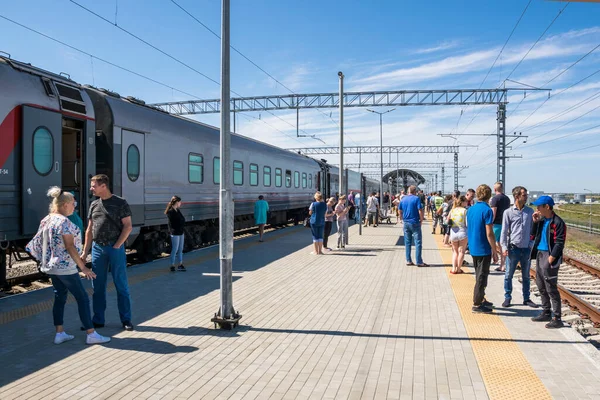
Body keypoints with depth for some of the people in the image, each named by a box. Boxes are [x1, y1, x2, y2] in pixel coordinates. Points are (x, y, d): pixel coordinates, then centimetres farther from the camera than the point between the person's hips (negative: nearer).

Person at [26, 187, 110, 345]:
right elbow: (70, 247, -20)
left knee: (60, 298, 15)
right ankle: (91, 334, 0)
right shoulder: (64, 222, -18)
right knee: (83, 298, -3)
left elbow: (39, 243, 14)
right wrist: (83, 267, -17)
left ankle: (60, 333, 18)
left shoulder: (46, 220, 9)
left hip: (51, 267, 9)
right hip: (65, 267, -9)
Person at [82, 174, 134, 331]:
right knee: (98, 286, 9)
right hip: (97, 248, 5)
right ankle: (98, 320, 20)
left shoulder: (120, 203, -4)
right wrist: (85, 252, 11)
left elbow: (128, 226, -7)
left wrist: (117, 246, -12)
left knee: (121, 285, 2)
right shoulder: (94, 204, 11)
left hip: (115, 248, -5)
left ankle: (126, 319, 11)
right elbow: (89, 229, 15)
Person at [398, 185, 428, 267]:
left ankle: (408, 260, 14)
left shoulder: (403, 199, 7)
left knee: (407, 242, 11)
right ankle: (419, 262, -1)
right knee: (418, 242, -1)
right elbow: (420, 210, -14)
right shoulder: (416, 198, -9)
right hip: (415, 223, -5)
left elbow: (400, 211, 12)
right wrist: (421, 220, -3)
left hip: (406, 223, 5)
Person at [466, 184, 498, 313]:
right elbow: (489, 233, -18)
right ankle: (477, 304, 7)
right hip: (483, 249, -7)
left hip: (473, 248, 7)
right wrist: (494, 252, -12)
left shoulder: (470, 209, 6)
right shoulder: (487, 210, -16)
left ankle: (481, 299, 30)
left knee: (480, 275, 20)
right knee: (481, 276, 1)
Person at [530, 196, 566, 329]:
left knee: (551, 289, -5)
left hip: (550, 257, -9)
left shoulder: (558, 222, -13)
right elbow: (533, 235, 15)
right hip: (539, 254, 9)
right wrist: (535, 222, 3)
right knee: (541, 287, 16)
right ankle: (546, 313, 29)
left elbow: (559, 243, -16)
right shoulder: (541, 220, 11)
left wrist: (551, 258, -20)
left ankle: (556, 318, 2)